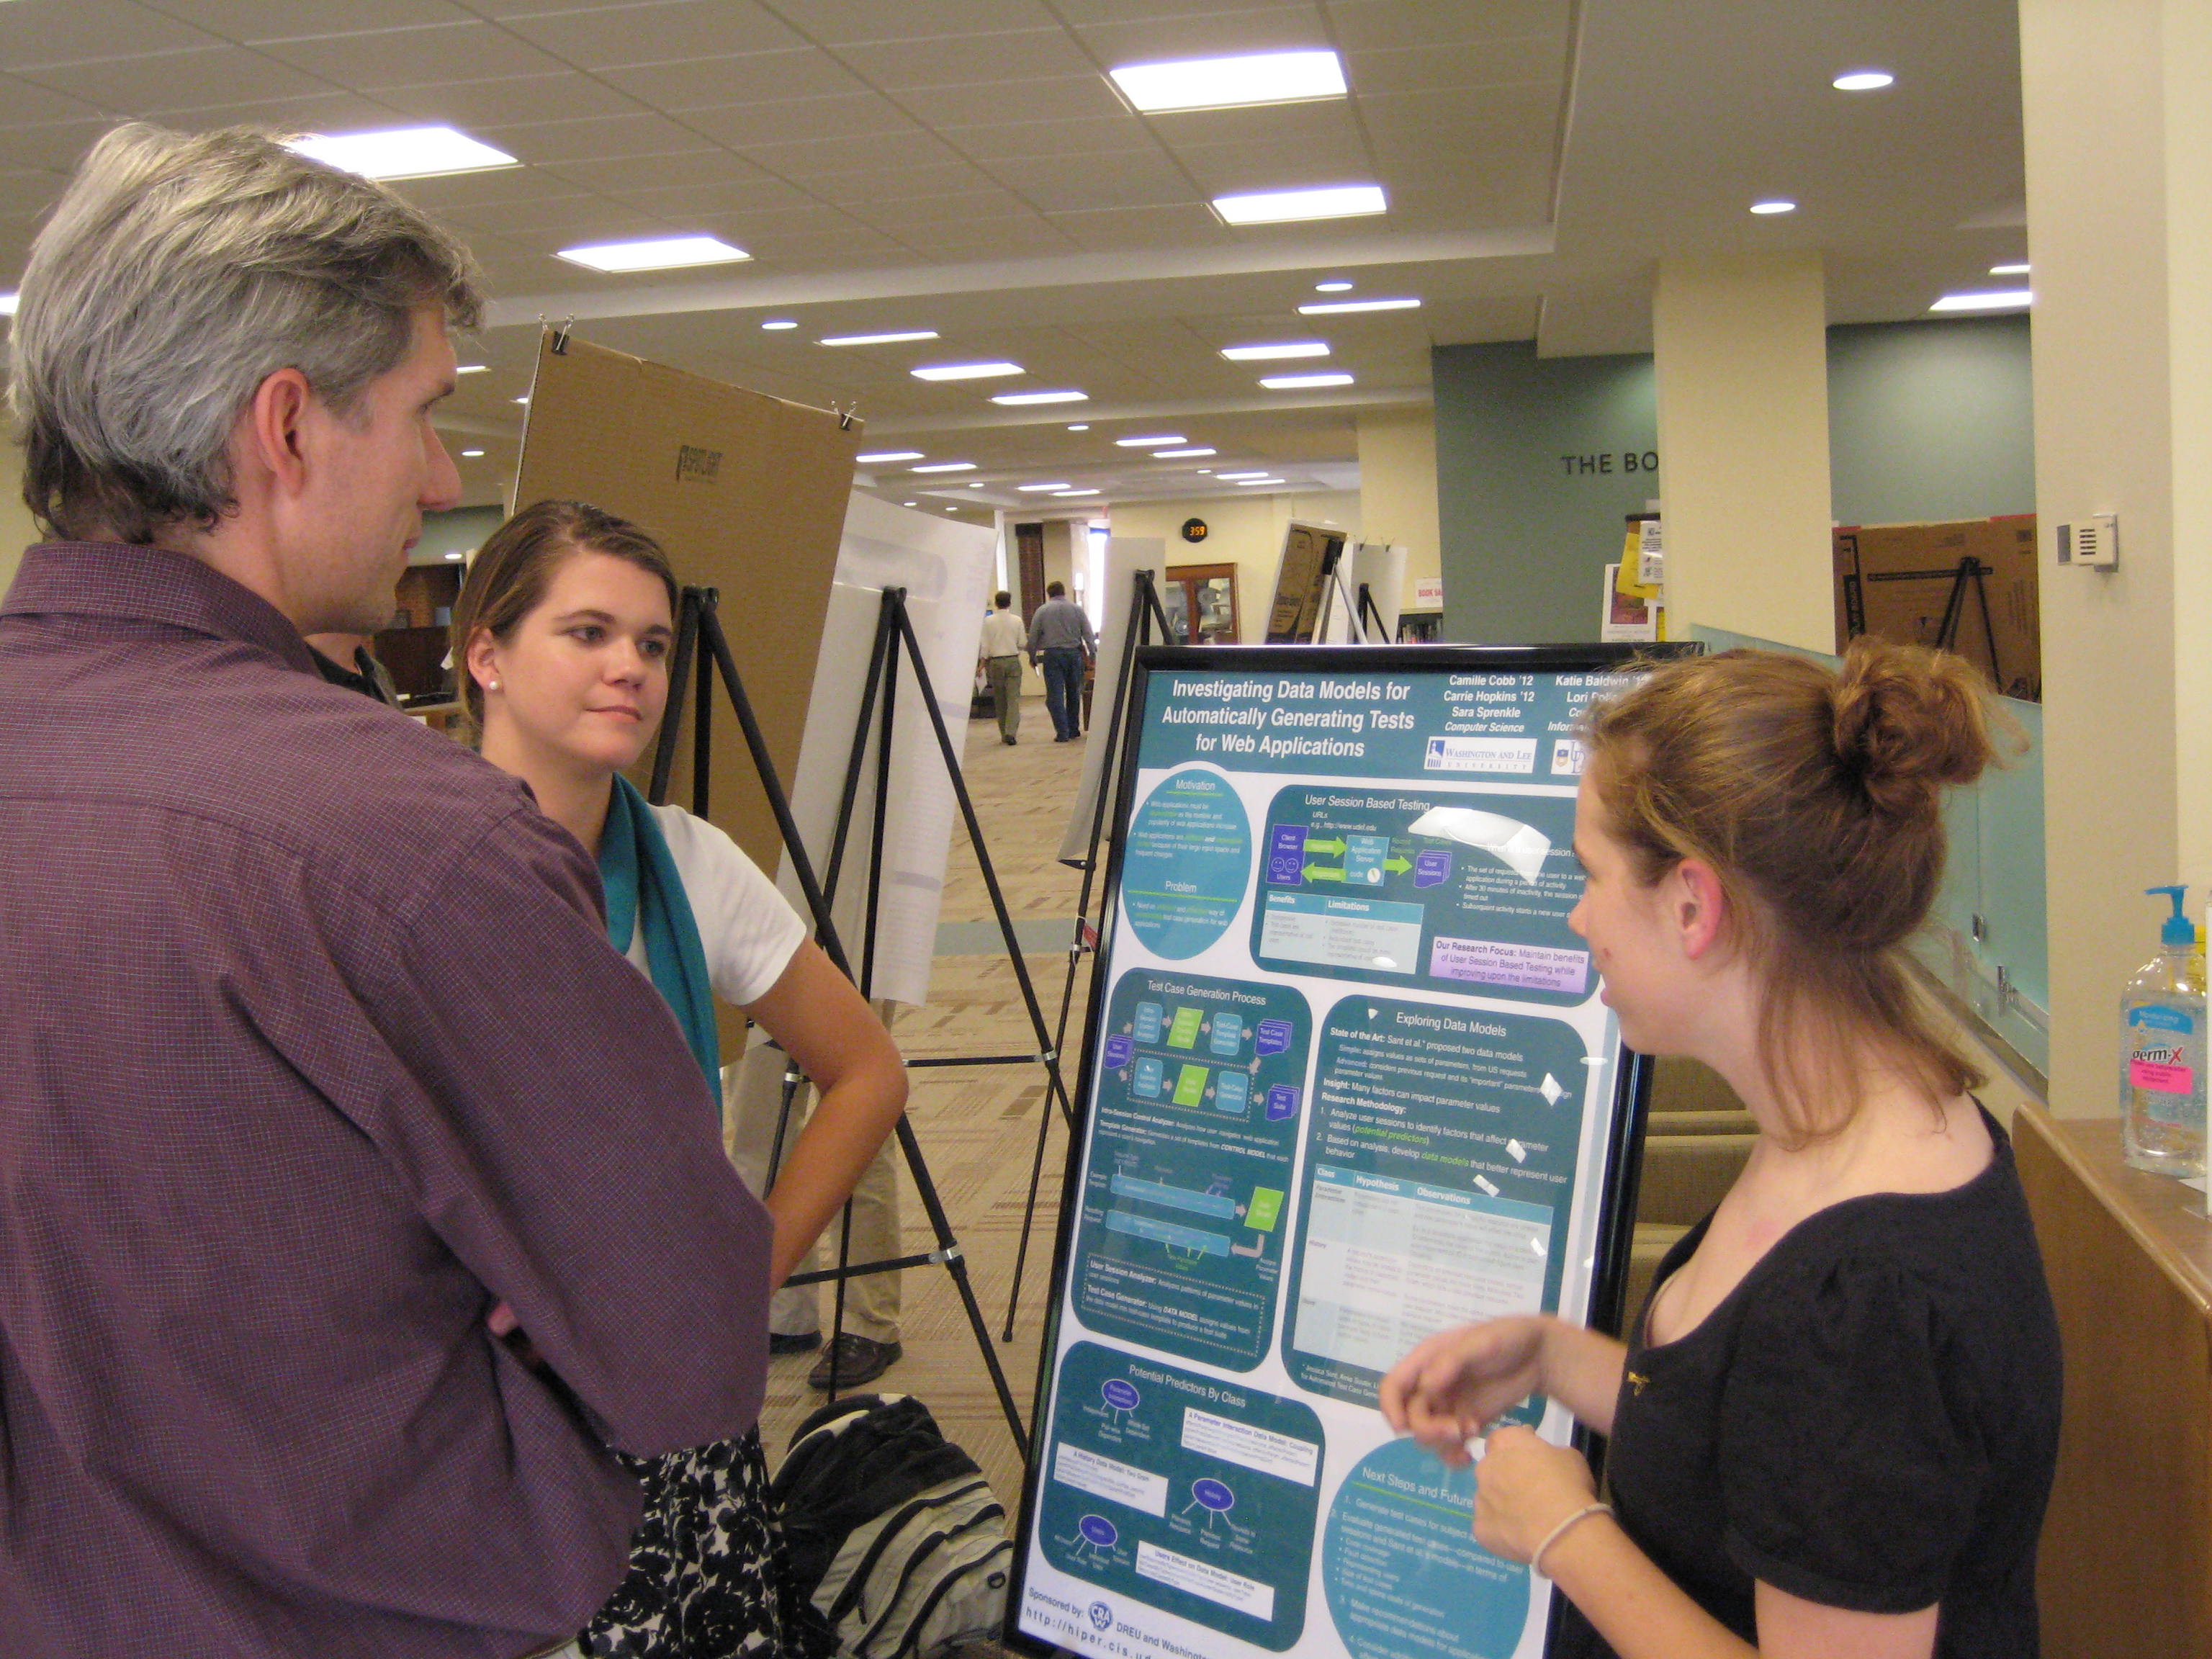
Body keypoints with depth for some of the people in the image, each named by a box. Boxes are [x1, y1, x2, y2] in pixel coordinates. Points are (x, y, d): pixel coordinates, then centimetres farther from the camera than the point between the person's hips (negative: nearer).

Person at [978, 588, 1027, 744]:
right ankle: (1011, 732, -16)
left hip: (996, 662, 0)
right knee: (1014, 698, -2)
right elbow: (1023, 644, 1)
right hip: (1013, 661, 0)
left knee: (1000, 700, 10)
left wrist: (983, 663, 4)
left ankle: (1004, 734, 13)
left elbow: (985, 644, -3)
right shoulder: (1017, 620, -2)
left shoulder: (989, 621, -4)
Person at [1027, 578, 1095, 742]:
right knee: (1074, 694, 14)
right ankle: (1074, 730, 19)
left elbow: (1033, 637, 3)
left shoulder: (1042, 610, 3)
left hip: (1052, 655, -2)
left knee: (1055, 696, -1)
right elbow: (1089, 634, 4)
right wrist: (1093, 654, 10)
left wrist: (1032, 658, 14)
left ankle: (1062, 733, -8)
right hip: (1074, 653, 2)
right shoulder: (1077, 609, 7)